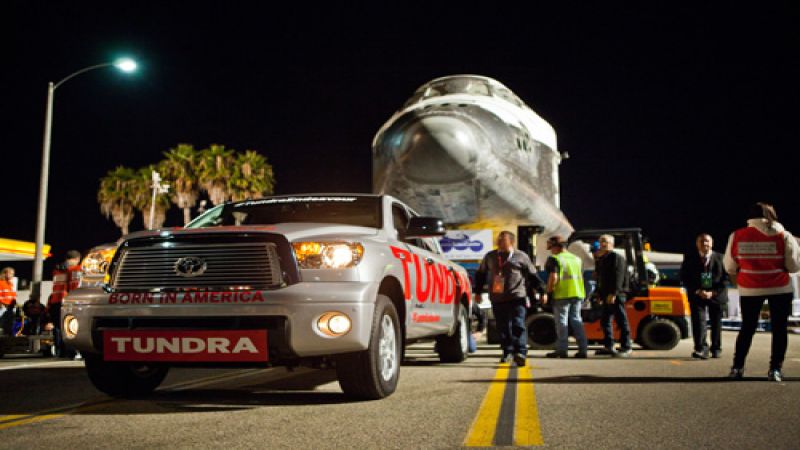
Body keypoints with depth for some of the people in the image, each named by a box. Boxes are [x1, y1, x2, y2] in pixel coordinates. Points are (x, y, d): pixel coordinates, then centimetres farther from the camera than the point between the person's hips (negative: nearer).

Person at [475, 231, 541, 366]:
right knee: (503, 327, 8)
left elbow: (532, 276, 9)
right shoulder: (490, 257, 14)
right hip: (497, 299, 4)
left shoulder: (521, 256, 5)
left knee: (518, 325, -13)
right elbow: (480, 274, 24)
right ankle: (507, 352, 21)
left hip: (517, 298, -4)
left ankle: (520, 353, -19)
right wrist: (478, 291, 21)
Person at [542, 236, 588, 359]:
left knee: (562, 322, -1)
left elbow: (553, 277, -18)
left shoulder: (554, 259, -8)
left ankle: (562, 350, -1)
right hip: (577, 294, 7)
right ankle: (582, 349, 8)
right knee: (577, 320, 11)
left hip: (562, 295, -7)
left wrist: (548, 293, -12)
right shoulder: (576, 259, 16)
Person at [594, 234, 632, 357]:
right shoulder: (601, 259, 20)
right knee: (605, 321, 10)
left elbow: (618, 277, -17)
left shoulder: (617, 257, -8)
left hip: (616, 295, -9)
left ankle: (626, 347, -1)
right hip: (606, 296, 9)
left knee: (621, 321, -5)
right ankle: (608, 346, 16)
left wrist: (614, 293, -24)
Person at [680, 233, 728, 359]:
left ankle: (716, 349, 22)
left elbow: (725, 278, -3)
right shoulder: (689, 258, -1)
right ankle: (701, 349, -18)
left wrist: (713, 292, -13)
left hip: (716, 294, 1)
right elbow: (684, 278, -2)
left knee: (716, 323, 9)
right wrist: (698, 291, -13)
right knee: (698, 321, -13)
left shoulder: (720, 258, -3)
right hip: (697, 295, 0)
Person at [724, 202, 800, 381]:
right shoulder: (783, 236, -6)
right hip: (780, 288, -2)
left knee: (748, 328, 13)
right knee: (779, 328, 8)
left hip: (749, 290, 2)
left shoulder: (737, 236, -2)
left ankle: (737, 367, 10)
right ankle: (775, 369, 4)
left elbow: (730, 267, 4)